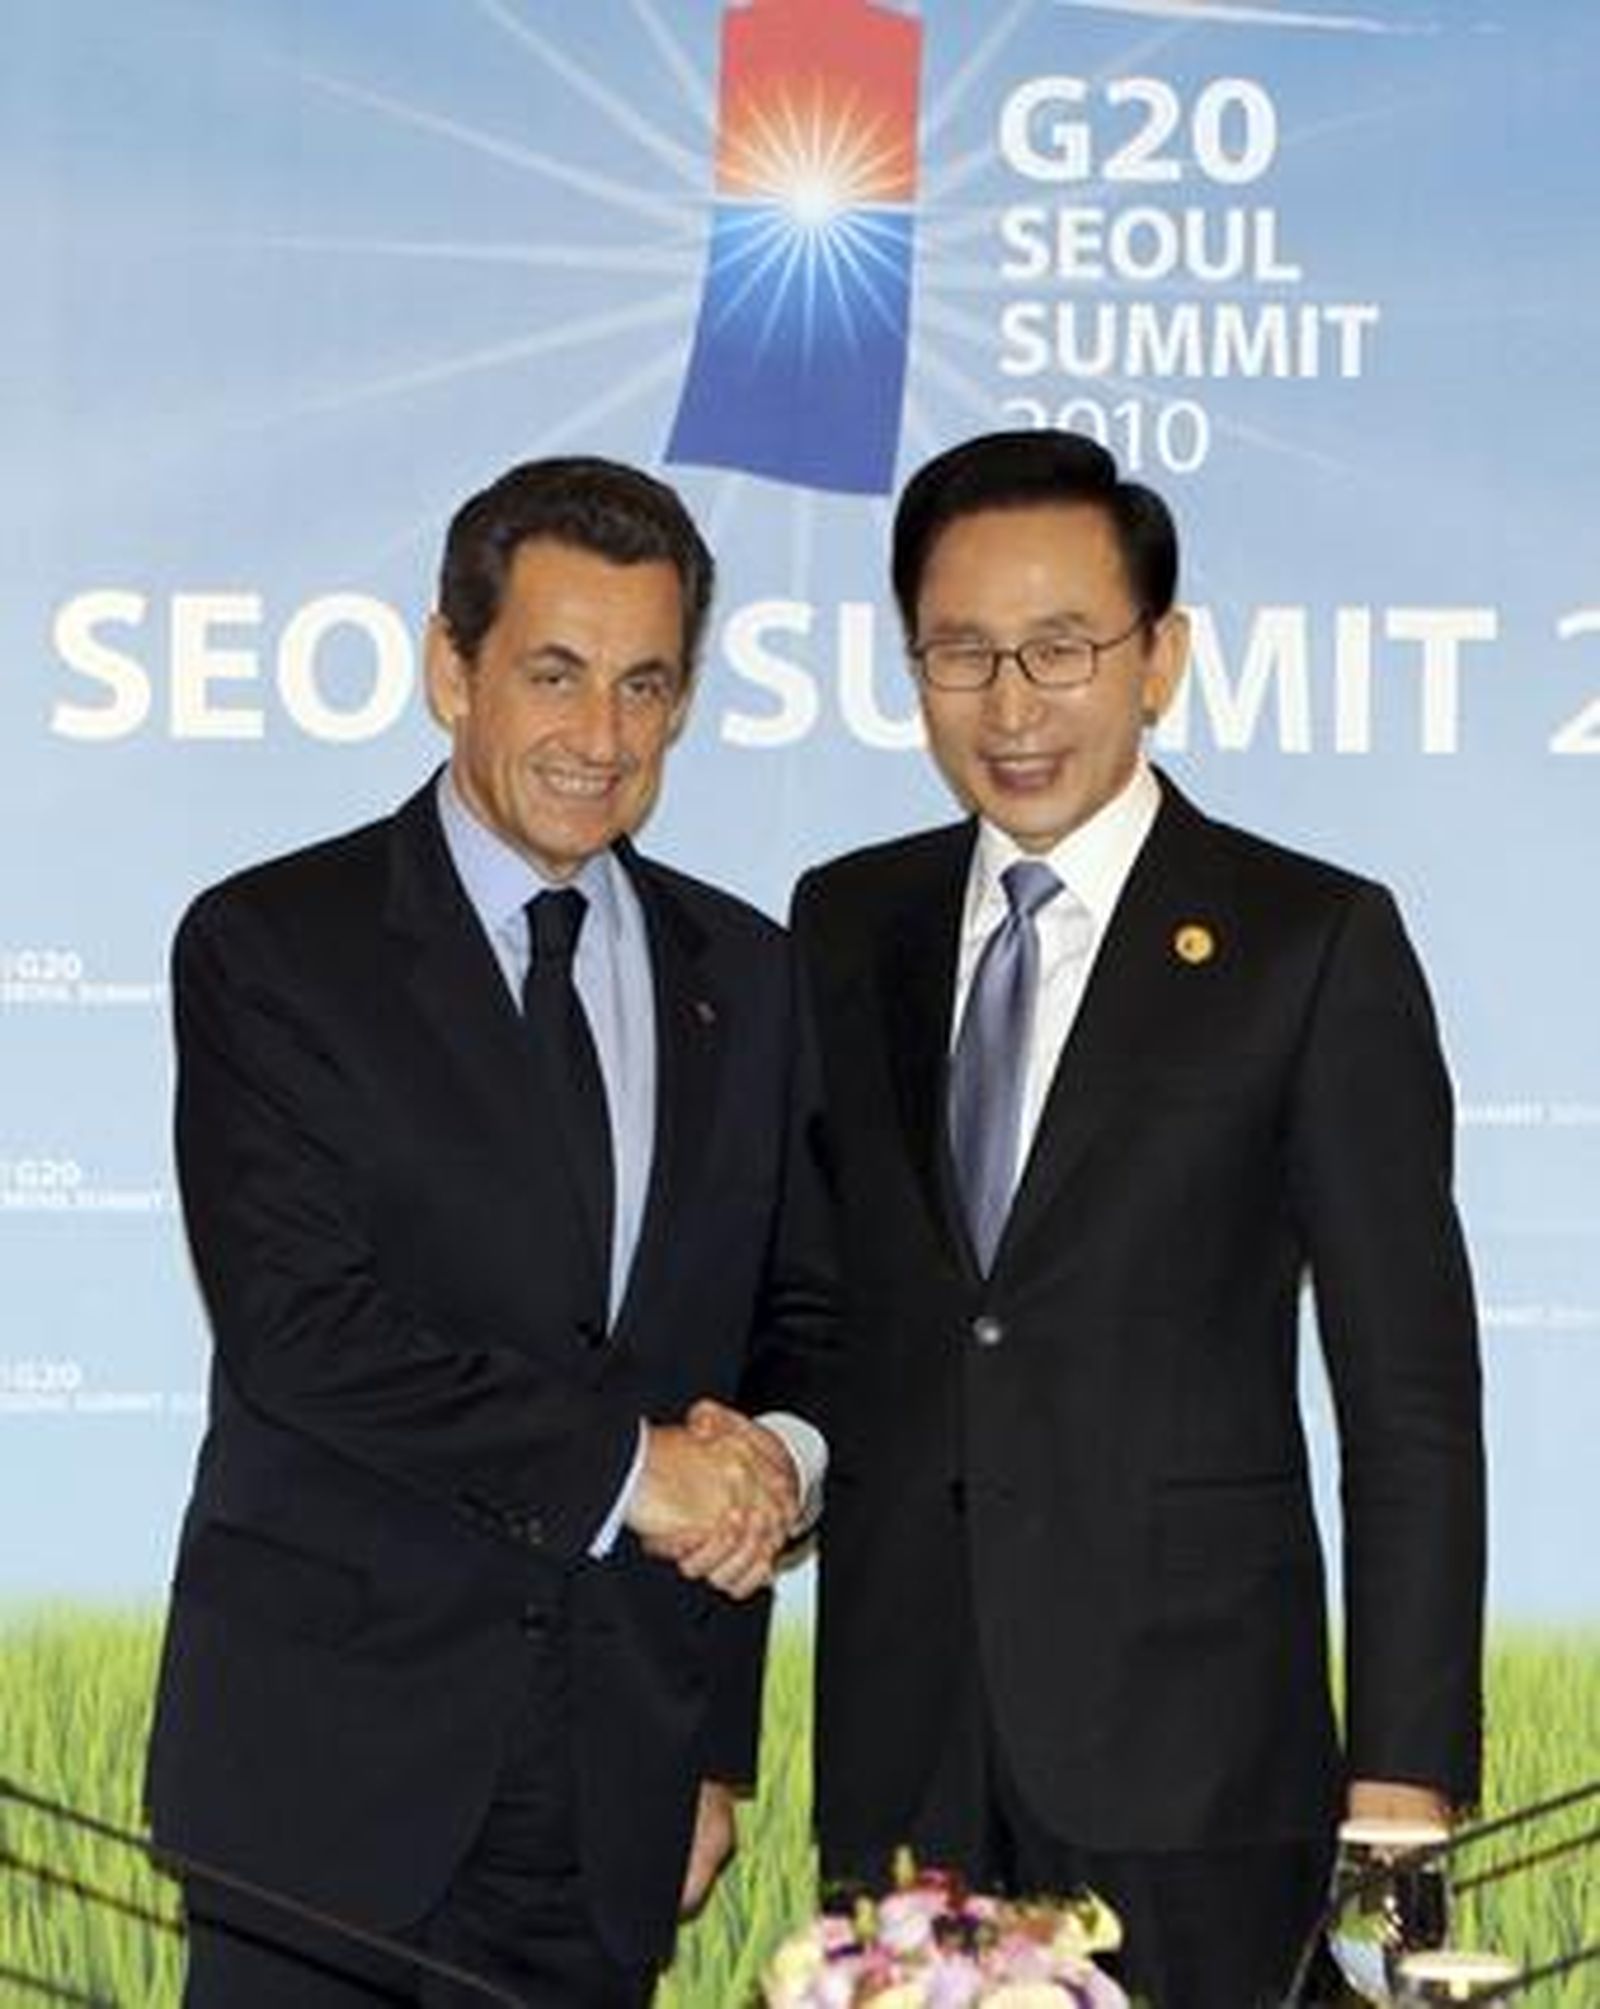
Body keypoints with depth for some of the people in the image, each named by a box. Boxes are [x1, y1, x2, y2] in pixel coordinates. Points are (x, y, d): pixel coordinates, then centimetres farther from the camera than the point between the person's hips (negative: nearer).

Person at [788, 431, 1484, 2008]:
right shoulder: (842, 927, 9)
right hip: (900, 1756, 3)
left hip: (1186, 1753, -3)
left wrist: (1404, 1773, -9)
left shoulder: (1317, 944, -4)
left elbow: (1412, 1402, -5)